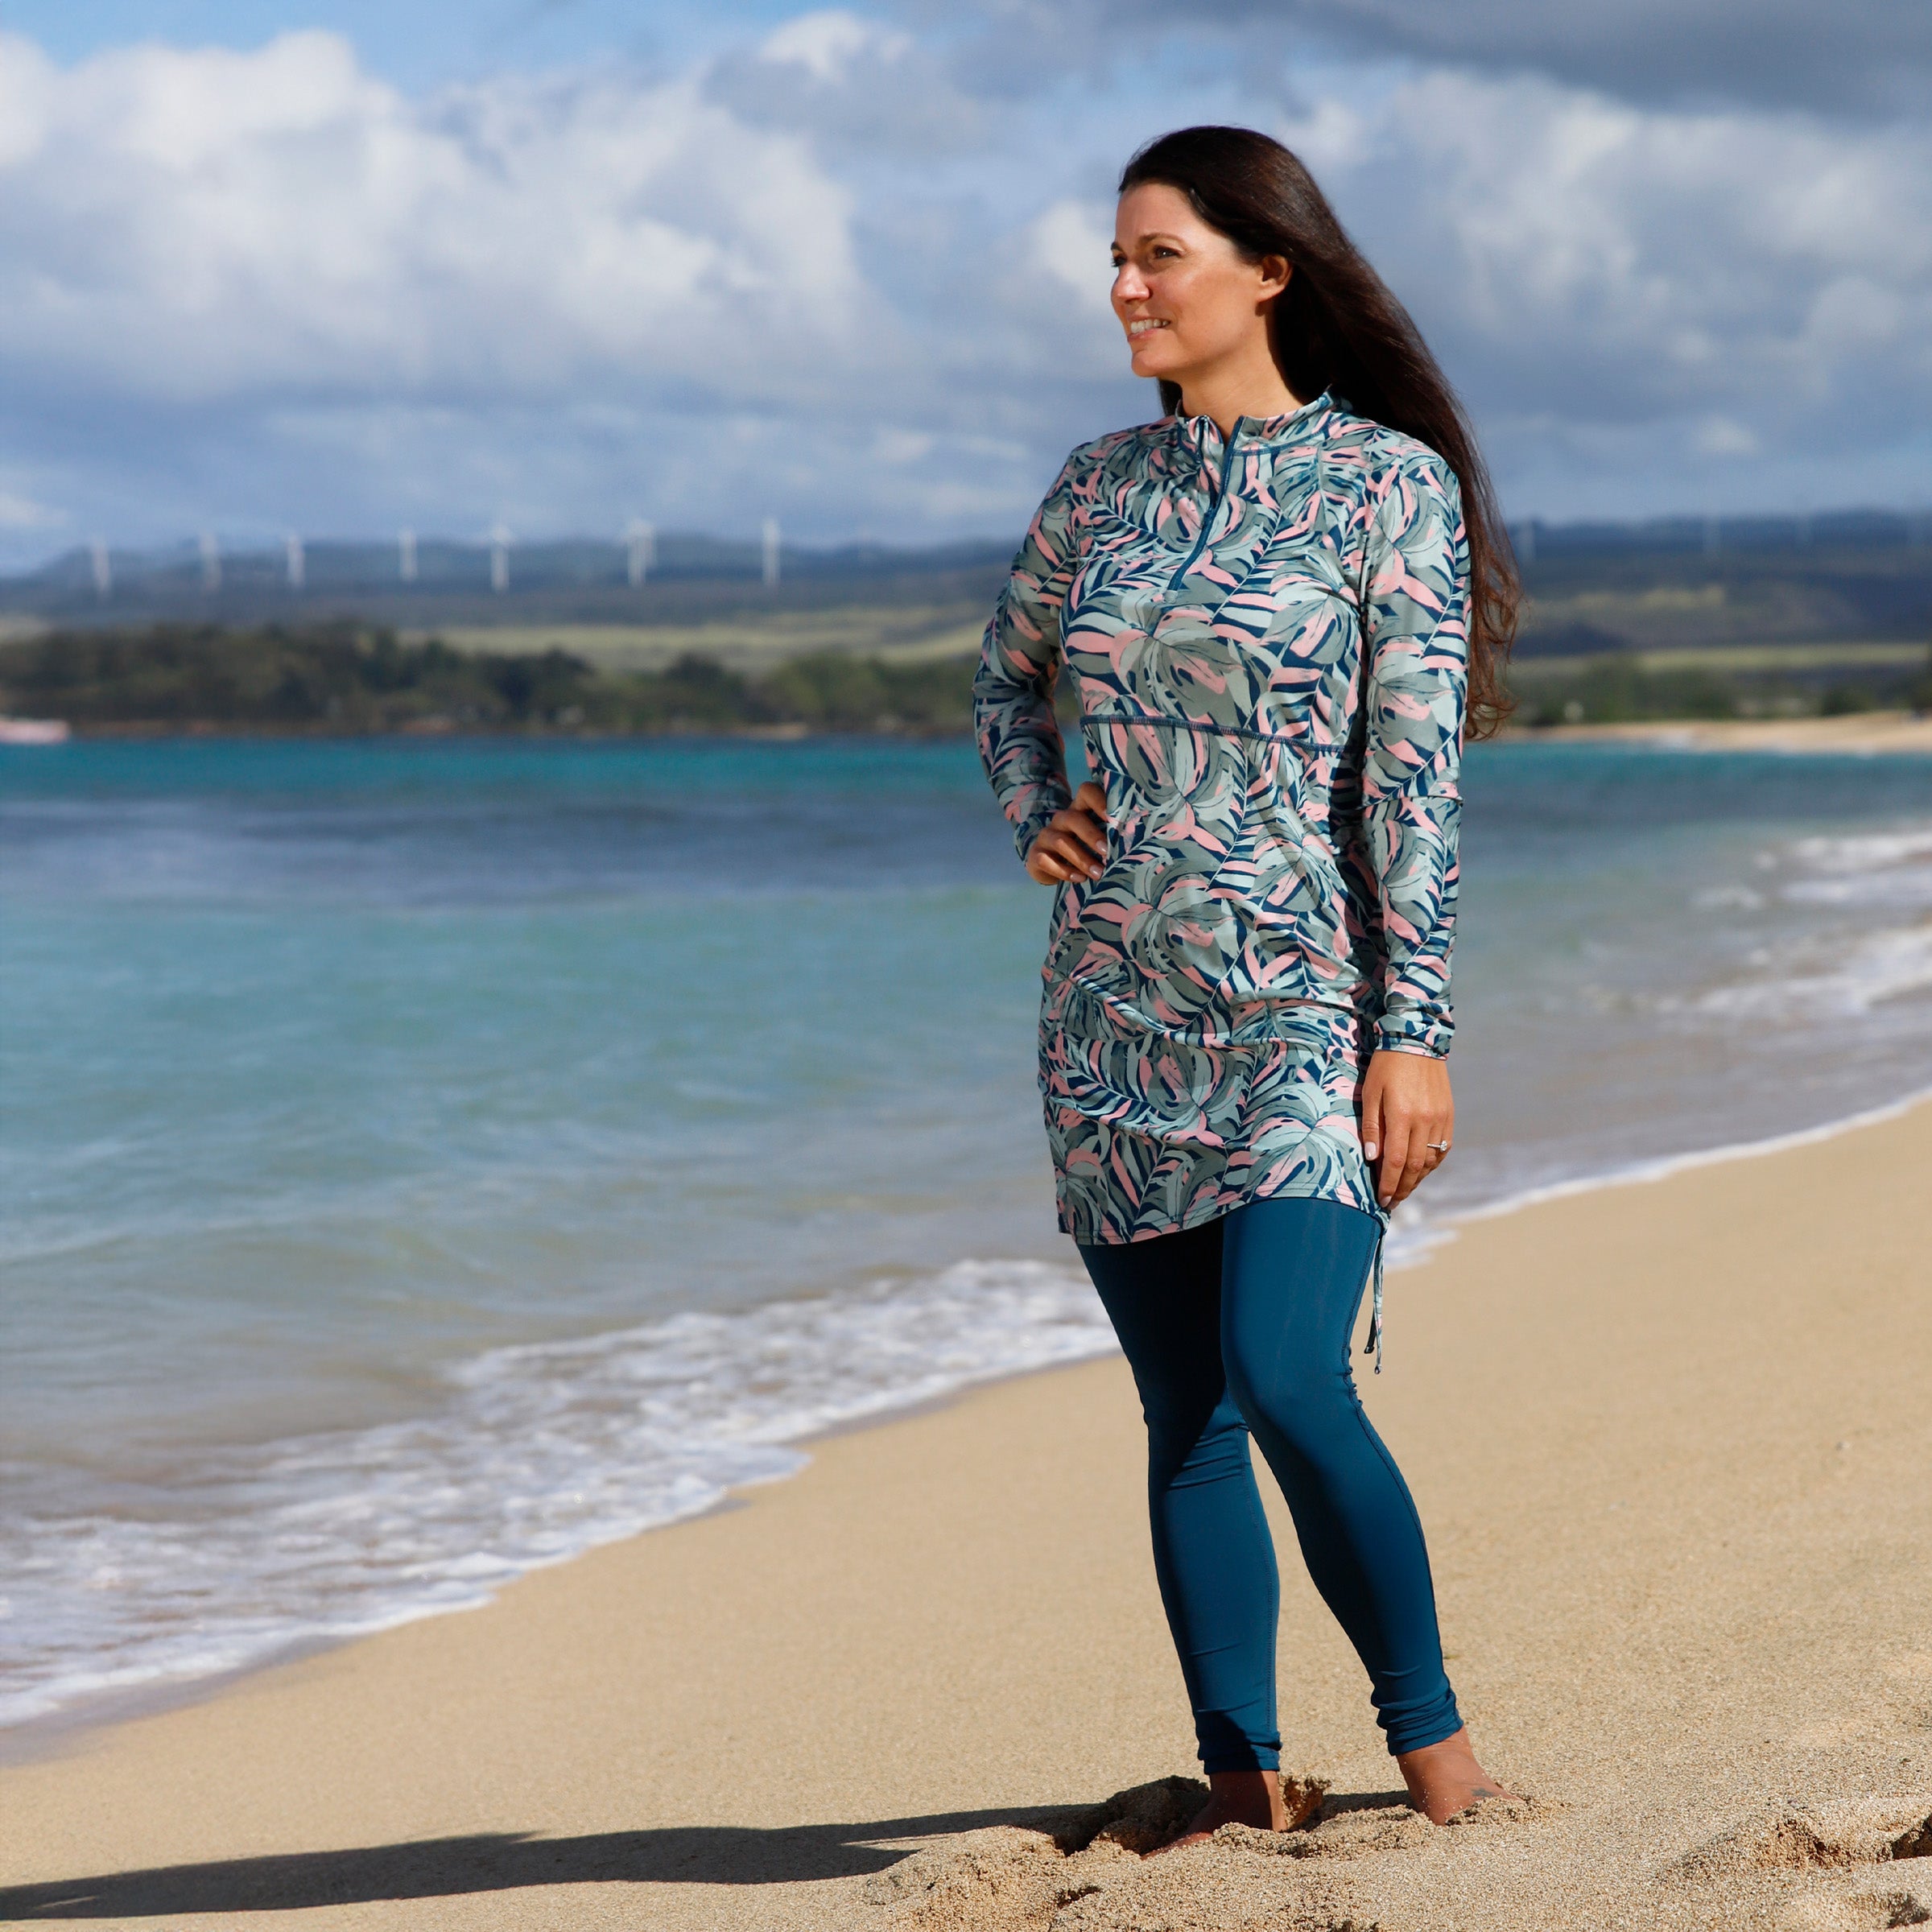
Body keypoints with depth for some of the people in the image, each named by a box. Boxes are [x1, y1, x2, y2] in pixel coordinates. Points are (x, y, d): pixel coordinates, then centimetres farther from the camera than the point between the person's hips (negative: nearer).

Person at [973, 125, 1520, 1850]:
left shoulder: (1387, 480, -5)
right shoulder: (1100, 486, 10)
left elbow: (1417, 769, -8)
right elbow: (1008, 676, 27)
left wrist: (1418, 1030, -12)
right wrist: (1034, 810, 7)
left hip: (1302, 1003, -5)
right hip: (1116, 1010, 5)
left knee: (1285, 1383, -18)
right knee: (1185, 1417, 6)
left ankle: (1432, 1737, 0)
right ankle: (1244, 1786, 15)